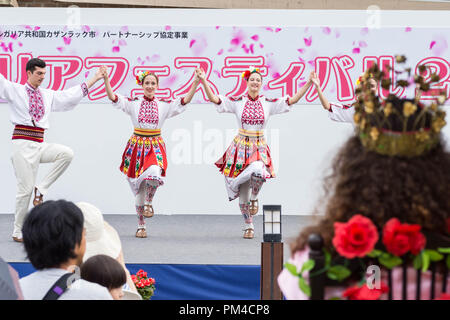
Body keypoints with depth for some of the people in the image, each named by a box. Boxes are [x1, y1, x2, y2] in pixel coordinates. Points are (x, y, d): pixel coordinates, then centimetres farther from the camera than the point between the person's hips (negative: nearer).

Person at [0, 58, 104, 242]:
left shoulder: (48, 95, 17)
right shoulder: (15, 91, 4)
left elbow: (70, 95, 22)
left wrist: (94, 80, 22)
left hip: (39, 145, 5)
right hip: (22, 143, -5)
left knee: (67, 153, -21)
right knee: (25, 188, -7)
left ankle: (41, 189, -10)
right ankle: (18, 231, 6)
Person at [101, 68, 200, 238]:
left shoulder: (164, 105, 4)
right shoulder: (134, 103, 2)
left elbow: (185, 100, -5)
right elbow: (113, 97, -7)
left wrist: (196, 82, -16)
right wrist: (106, 79, -20)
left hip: (156, 146, -1)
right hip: (137, 145, 1)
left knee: (154, 173, -32)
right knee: (138, 186, 3)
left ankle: (148, 203, -4)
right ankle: (141, 225, 14)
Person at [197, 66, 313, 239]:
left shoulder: (269, 103, 3)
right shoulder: (237, 102, 1)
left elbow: (292, 100, 0)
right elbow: (214, 99, -4)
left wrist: (308, 84, -7)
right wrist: (203, 81, -15)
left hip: (259, 147, 0)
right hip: (241, 146, 0)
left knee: (258, 171, -34)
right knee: (243, 192, 2)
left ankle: (254, 197, -2)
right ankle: (248, 226, 17)